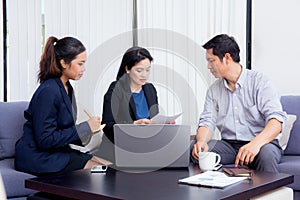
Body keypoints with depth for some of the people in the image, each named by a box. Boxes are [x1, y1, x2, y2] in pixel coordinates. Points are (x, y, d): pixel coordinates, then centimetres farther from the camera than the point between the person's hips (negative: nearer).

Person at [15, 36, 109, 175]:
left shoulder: (66, 88, 10)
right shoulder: (48, 92, -19)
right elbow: (45, 140, -22)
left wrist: (88, 129, -2)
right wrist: (85, 128, -18)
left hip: (58, 151, 9)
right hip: (38, 158, -9)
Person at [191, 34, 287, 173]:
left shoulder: (259, 82, -6)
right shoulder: (214, 90, 11)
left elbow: (276, 122, -18)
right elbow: (207, 122, 4)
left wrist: (255, 143, -37)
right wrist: (201, 141, -21)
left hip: (262, 143, -4)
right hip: (229, 144, 4)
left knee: (266, 153, -38)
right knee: (195, 149, -21)